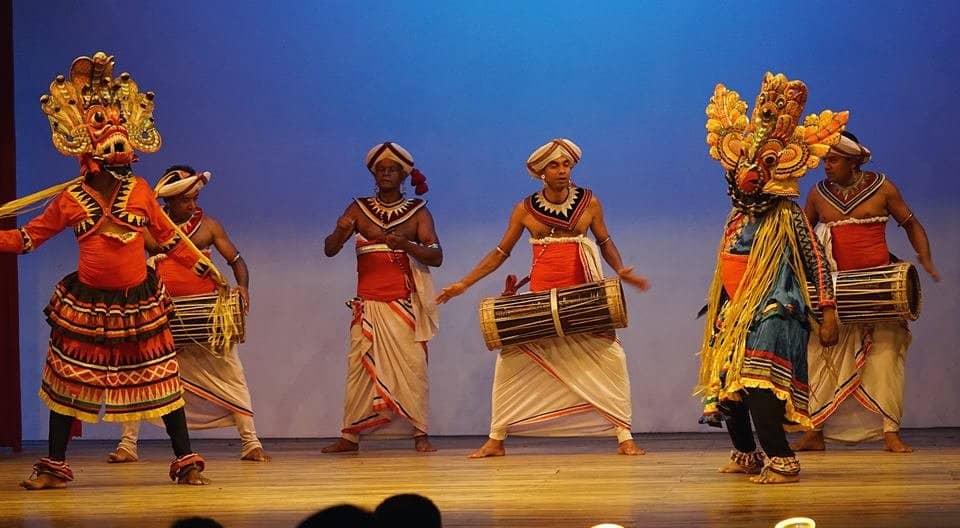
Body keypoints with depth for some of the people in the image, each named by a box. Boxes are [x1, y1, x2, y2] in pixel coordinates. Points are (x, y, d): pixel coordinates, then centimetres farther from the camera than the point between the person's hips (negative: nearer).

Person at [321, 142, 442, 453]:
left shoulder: (417, 212, 6)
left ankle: (420, 434, -5)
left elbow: (436, 257, -3)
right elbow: (329, 250, 2)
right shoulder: (359, 209, 9)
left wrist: (406, 245, -23)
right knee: (360, 367, -4)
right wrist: (340, 232, -21)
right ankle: (350, 436, -2)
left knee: (412, 367, -8)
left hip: (405, 306, -1)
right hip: (368, 306, 1)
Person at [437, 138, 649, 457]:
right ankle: (496, 440, 9)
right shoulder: (525, 210, 1)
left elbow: (605, 242, 11)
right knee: (511, 360, -2)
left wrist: (620, 270, -8)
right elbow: (501, 252, 8)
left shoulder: (589, 203, 1)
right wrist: (464, 284, 4)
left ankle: (624, 437, -3)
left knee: (610, 357, -11)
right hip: (539, 298, 1)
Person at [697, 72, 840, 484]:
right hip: (736, 313, 8)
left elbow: (817, 262, -11)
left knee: (756, 382, -23)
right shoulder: (738, 217, 13)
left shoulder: (786, 217, -9)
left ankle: (782, 461, -22)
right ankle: (746, 455, 29)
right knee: (726, 384, 12)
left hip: (771, 312, -8)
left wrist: (828, 313, -15)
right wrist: (719, 310, 24)